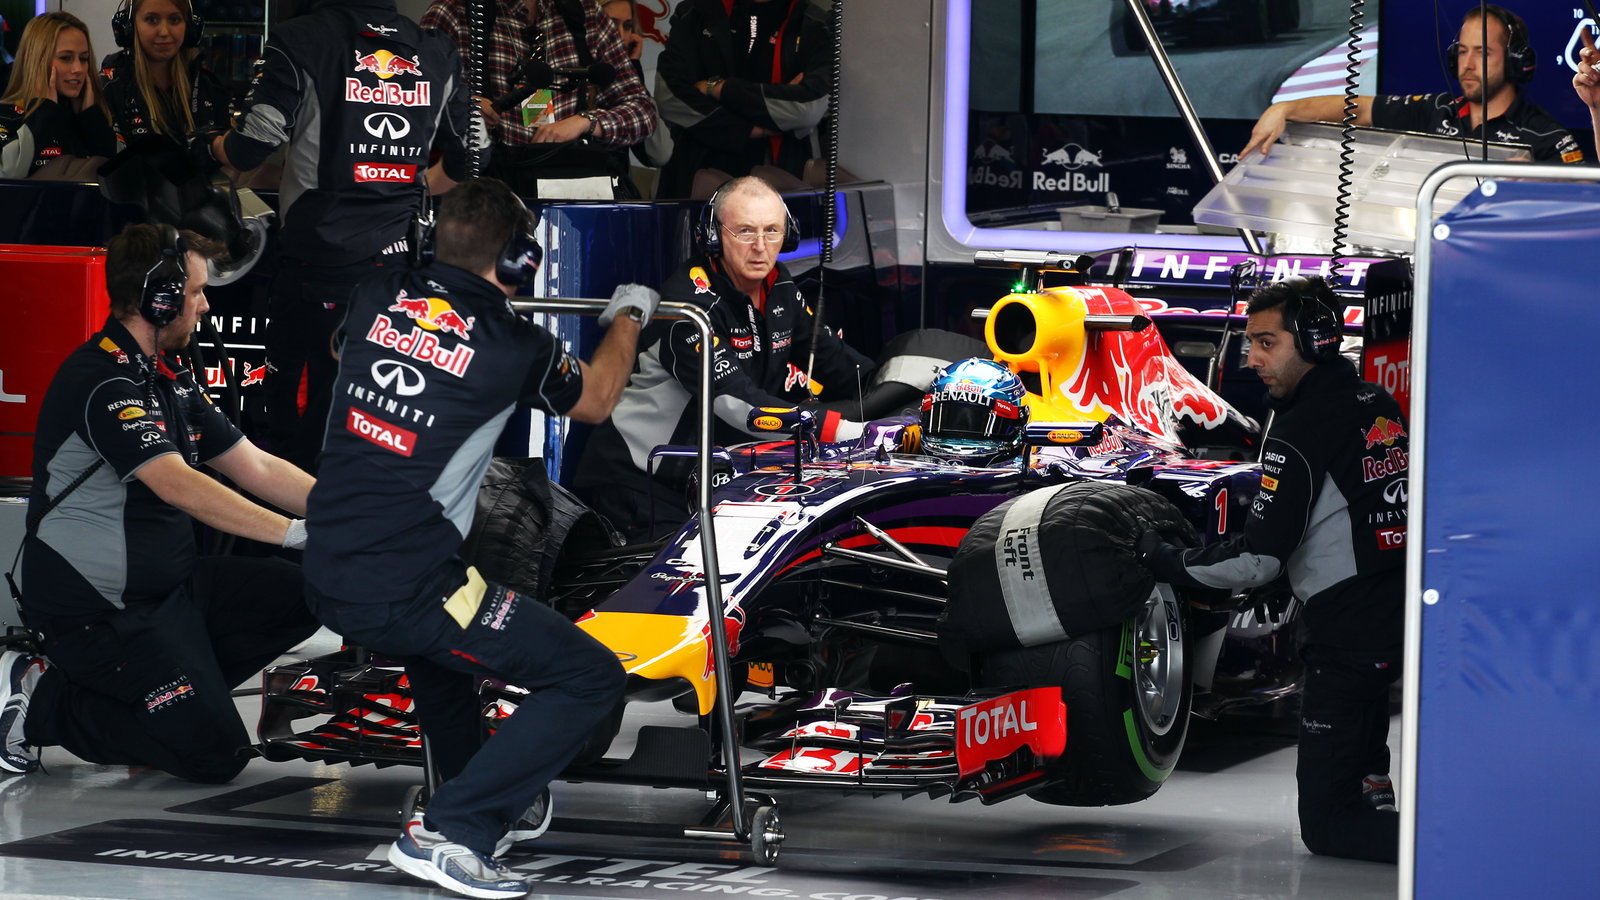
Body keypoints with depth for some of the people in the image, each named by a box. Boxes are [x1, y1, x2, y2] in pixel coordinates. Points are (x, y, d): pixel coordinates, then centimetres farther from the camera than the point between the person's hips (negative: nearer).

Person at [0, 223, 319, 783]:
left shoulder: (170, 377, 13)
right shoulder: (100, 379, -19)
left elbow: (256, 469, 13)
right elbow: (177, 485, -30)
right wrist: (297, 533, -34)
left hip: (172, 586, 10)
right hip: (97, 607, -10)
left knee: (313, 595, -2)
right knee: (215, 754, -15)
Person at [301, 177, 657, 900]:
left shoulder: (375, 300, 5)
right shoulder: (515, 345, -7)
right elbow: (593, 402, 16)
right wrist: (627, 318, 34)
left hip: (327, 579, 7)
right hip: (406, 591, -7)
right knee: (590, 678, 1)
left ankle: (494, 809, 44)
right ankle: (450, 832, -7)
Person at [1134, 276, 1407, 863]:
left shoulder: (1299, 434, -14)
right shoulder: (1378, 406, 11)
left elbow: (1258, 561, -14)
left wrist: (1170, 563, 1)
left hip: (1351, 631, -8)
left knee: (1327, 825, -4)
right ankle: (1374, 772, 32)